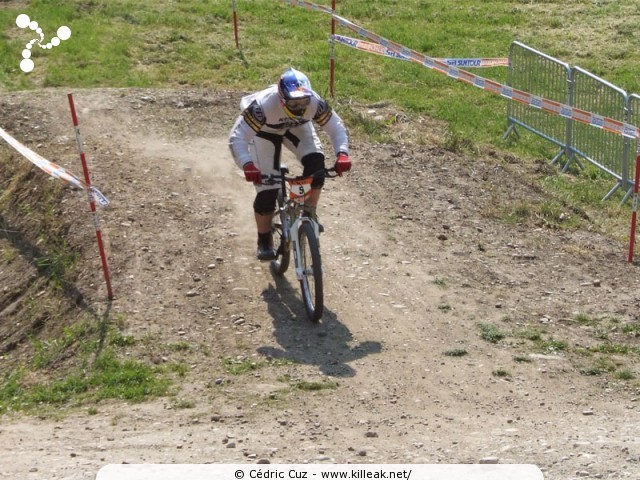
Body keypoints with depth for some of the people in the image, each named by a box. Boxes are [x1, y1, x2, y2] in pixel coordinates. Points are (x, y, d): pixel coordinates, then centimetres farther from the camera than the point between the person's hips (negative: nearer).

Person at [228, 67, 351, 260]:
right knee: (267, 189, -10)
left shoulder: (315, 103, -34)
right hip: (265, 131, -2)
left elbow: (336, 127, -21)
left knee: (315, 162, -26)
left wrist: (342, 154, -39)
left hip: (296, 127, 3)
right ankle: (264, 241, 11)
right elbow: (237, 138, -42)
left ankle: (309, 213, -5)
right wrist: (247, 166, -58)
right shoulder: (263, 105, -43)